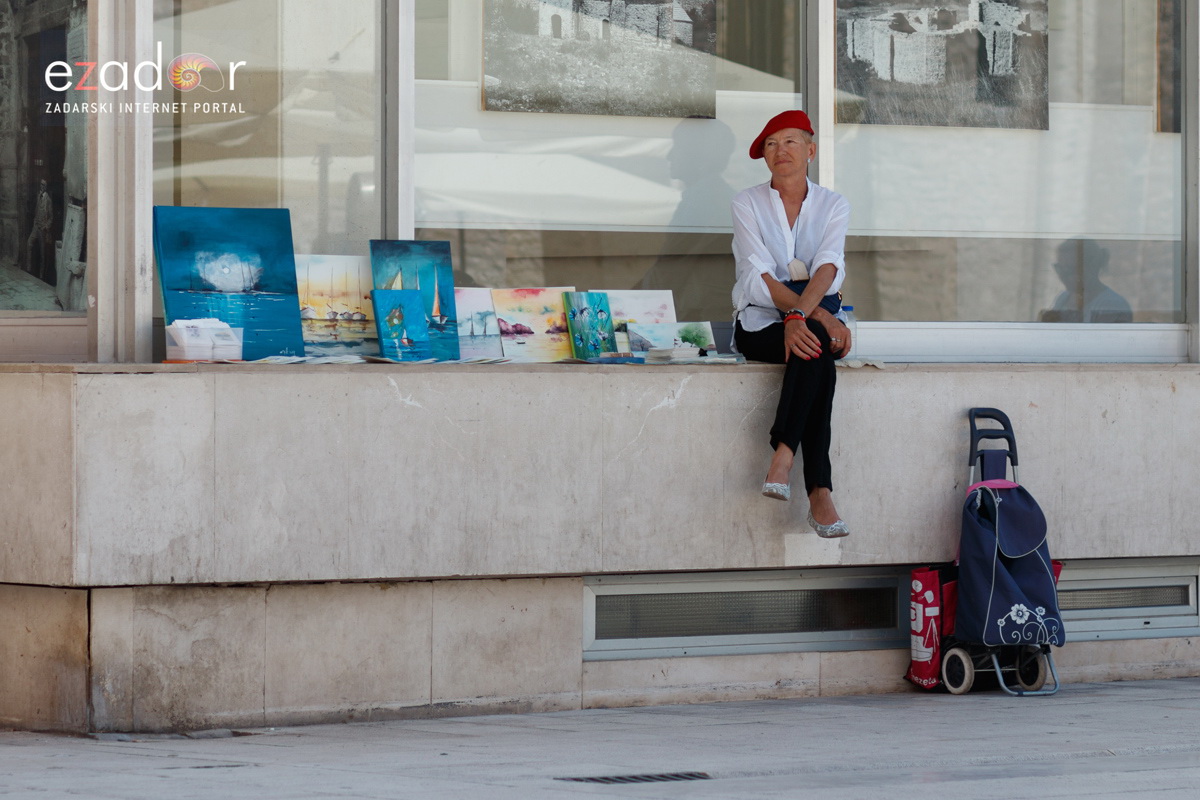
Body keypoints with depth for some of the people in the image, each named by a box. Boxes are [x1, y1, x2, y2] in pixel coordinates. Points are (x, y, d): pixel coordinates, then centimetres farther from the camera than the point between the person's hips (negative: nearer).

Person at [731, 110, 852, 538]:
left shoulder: (833, 205, 7)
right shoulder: (749, 203, 3)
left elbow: (829, 268, -11)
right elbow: (760, 277, -10)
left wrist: (800, 315, -31)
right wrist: (816, 314, -23)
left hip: (818, 313, 2)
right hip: (761, 322, -2)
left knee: (813, 347, -36)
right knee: (817, 348, -35)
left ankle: (783, 457, -42)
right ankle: (819, 494, -43)